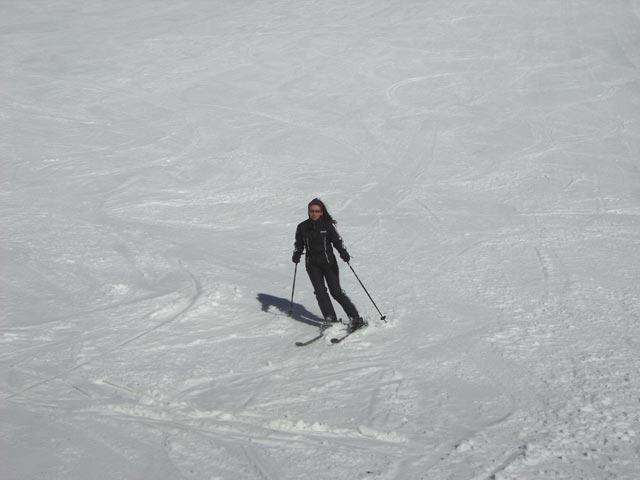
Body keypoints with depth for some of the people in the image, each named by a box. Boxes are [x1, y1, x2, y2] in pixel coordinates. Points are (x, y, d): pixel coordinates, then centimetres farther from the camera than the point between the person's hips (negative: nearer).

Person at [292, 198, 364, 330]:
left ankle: (355, 318, 3)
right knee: (320, 291, -10)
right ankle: (331, 320, -5)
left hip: (328, 262, -2)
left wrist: (344, 253, -18)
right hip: (312, 264, 2)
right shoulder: (302, 227, 3)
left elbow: (337, 240, -2)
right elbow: (299, 244, 13)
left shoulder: (328, 225, -4)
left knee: (336, 291, -5)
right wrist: (296, 255, -6)